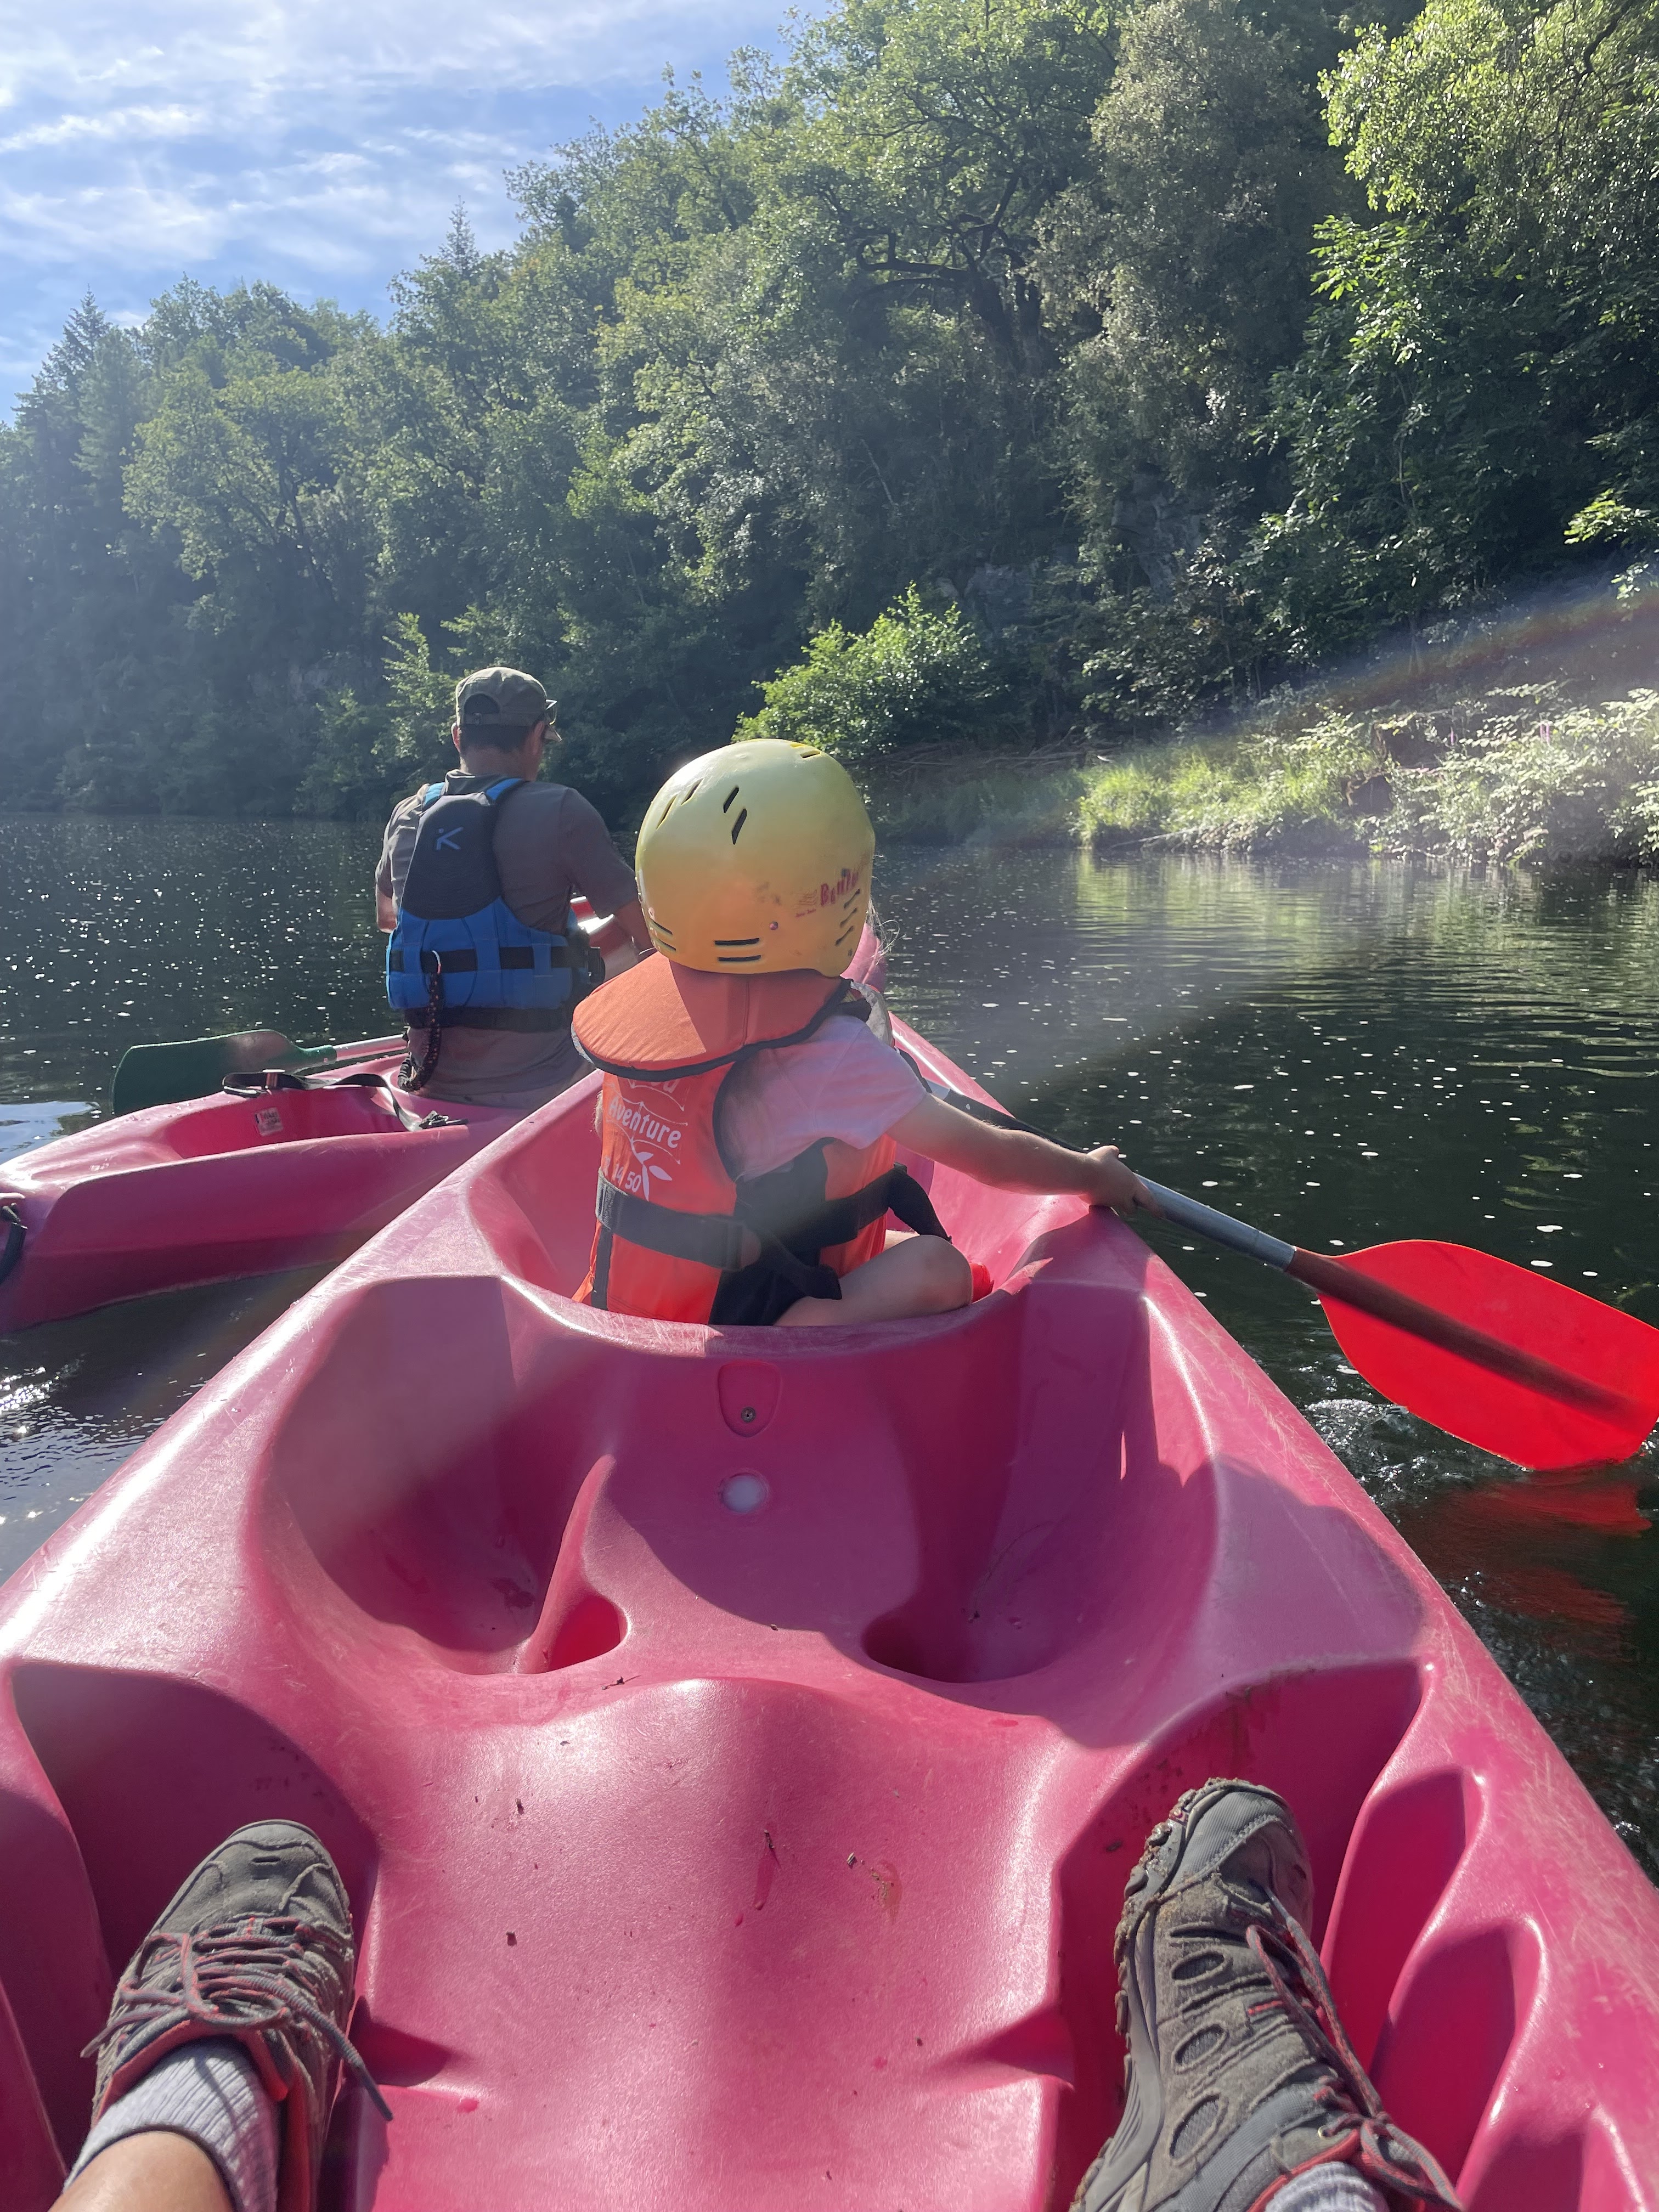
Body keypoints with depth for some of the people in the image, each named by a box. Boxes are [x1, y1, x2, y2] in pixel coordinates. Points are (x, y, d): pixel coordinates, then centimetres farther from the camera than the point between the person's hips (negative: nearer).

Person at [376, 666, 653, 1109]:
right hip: (536, 1085, -6)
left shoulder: (407, 817, 5)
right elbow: (645, 933, -6)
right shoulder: (559, 810, -10)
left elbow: (386, 916, 25)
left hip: (435, 1082, 6)